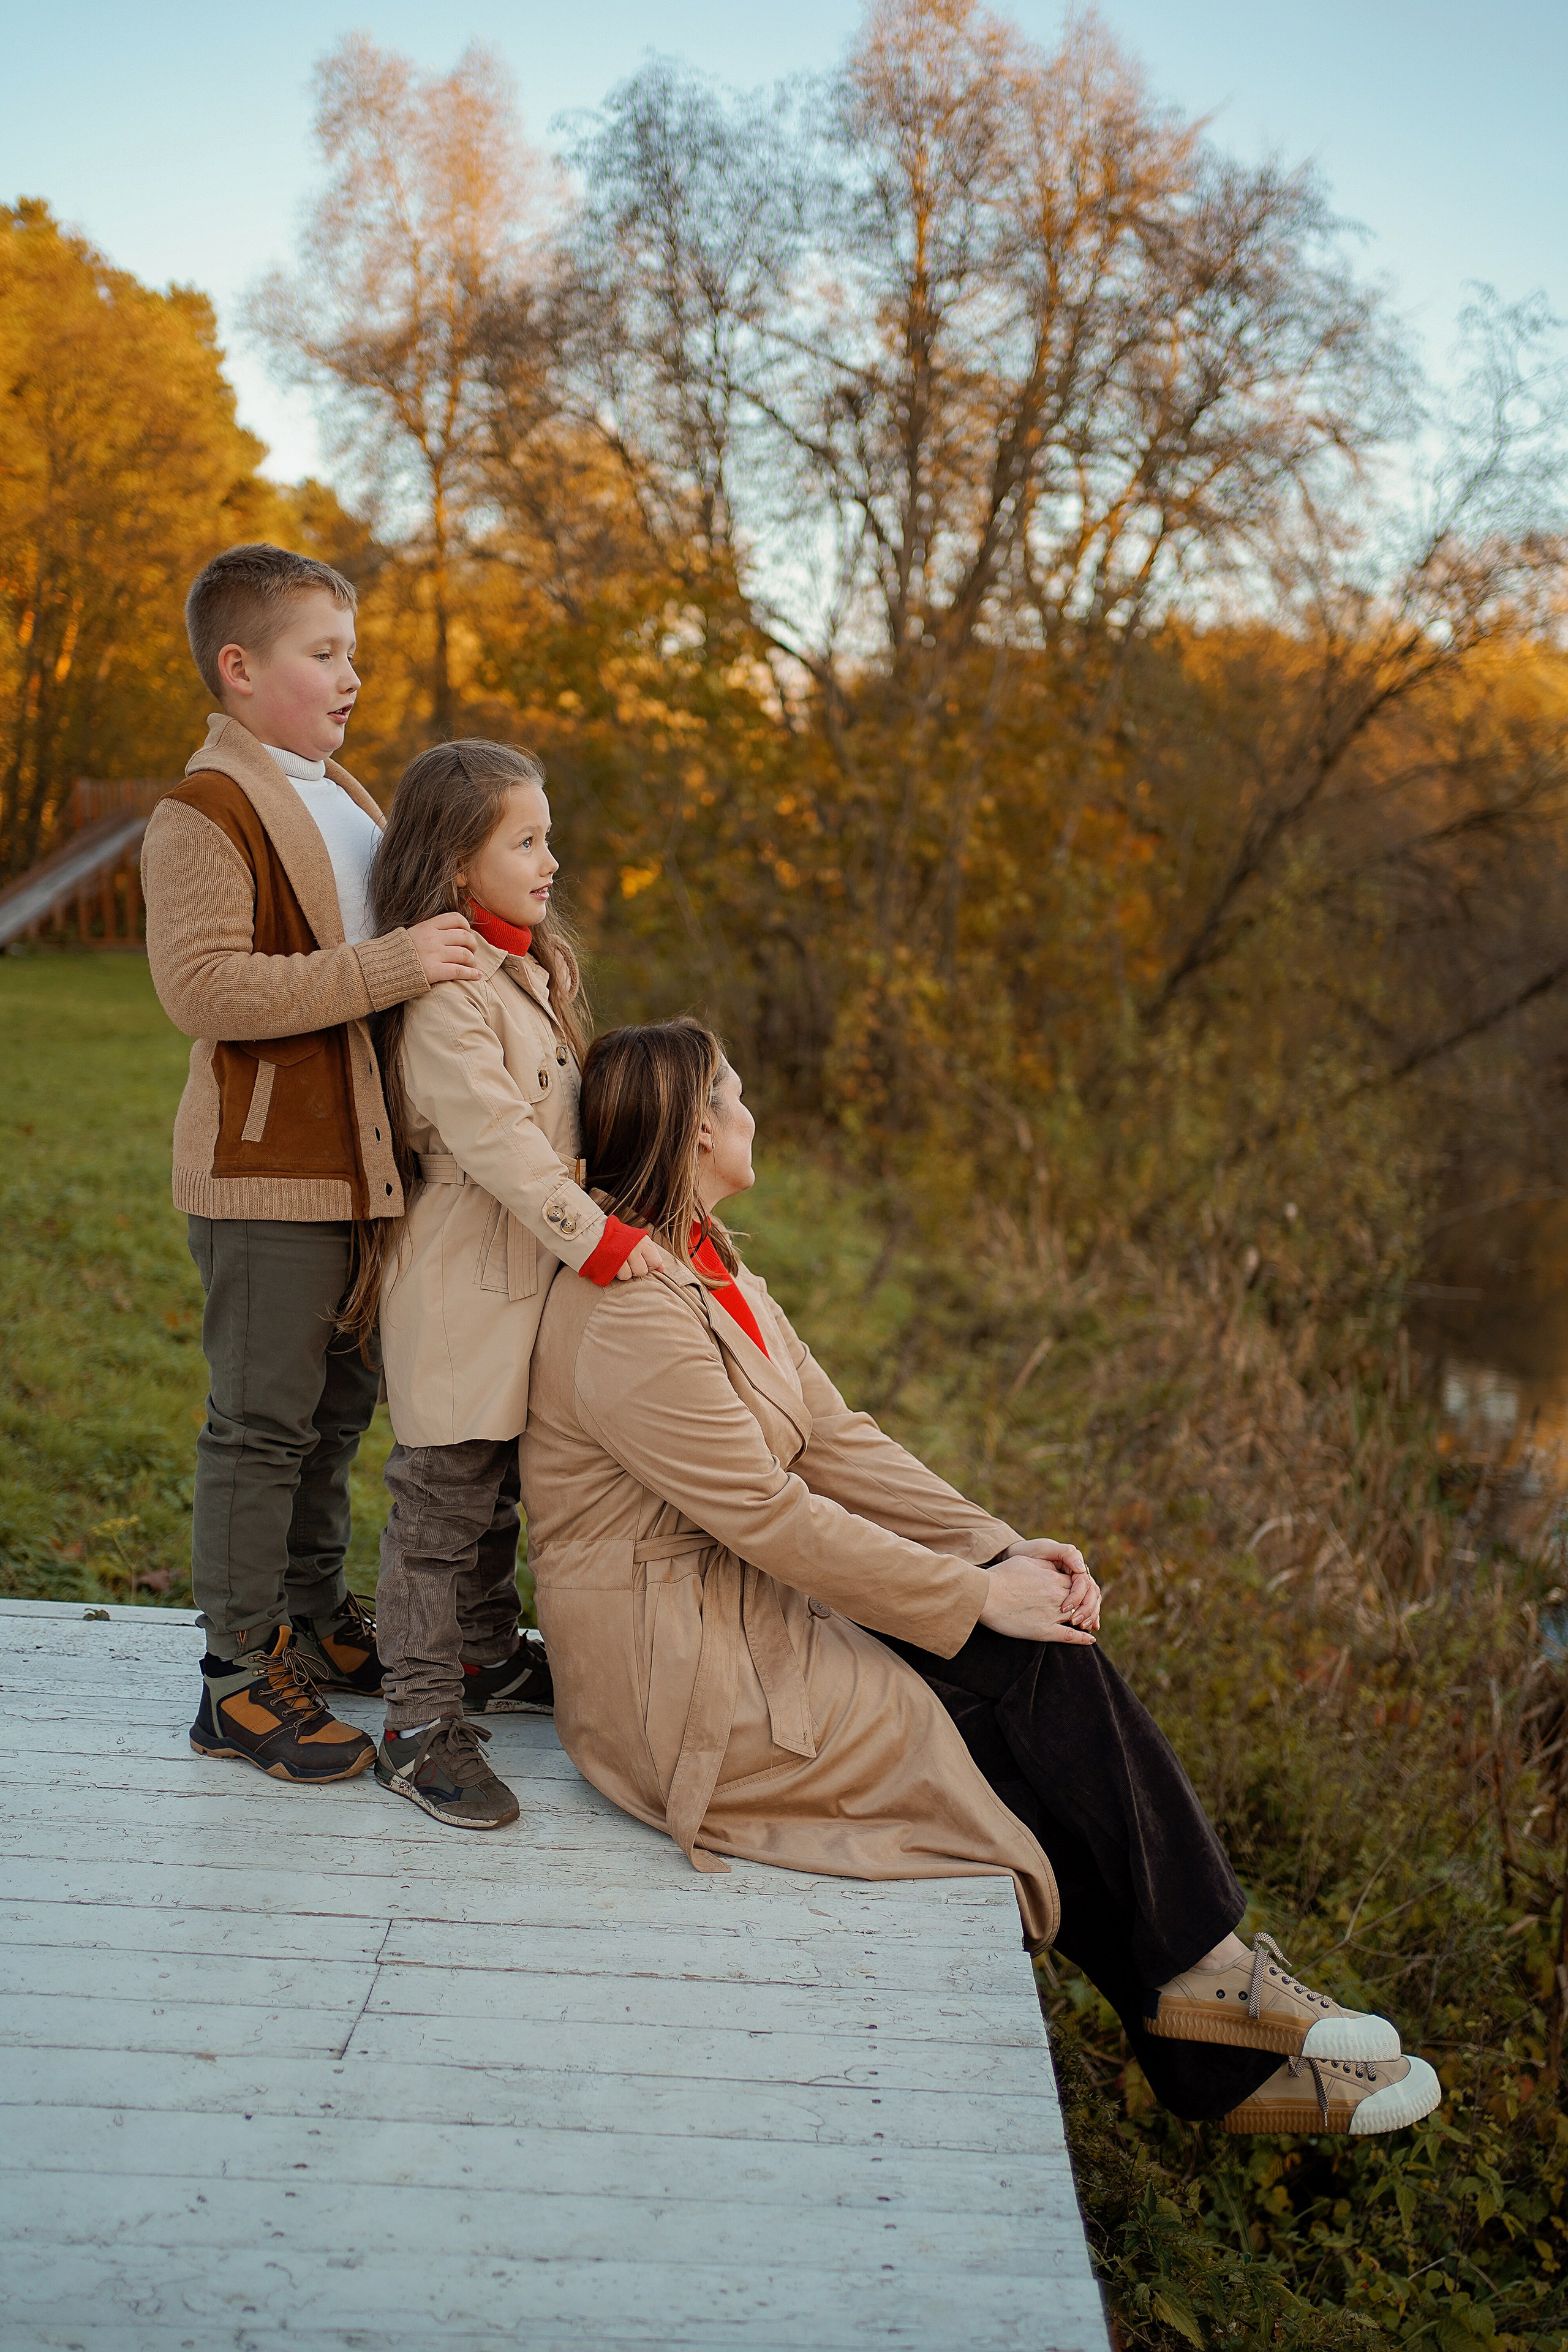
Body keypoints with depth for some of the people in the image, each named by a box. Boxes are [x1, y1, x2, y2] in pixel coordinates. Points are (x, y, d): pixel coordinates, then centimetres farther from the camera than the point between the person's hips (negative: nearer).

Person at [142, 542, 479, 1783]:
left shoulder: (345, 797, 18)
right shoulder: (207, 812, -13)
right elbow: (201, 986, -26)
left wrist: (465, 931, 15)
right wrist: (389, 966, -28)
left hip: (360, 1159, 9)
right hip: (267, 1171, -9)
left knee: (339, 1403, 17)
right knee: (265, 1417, -3)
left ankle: (315, 1618, 32)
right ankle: (243, 1677, 8)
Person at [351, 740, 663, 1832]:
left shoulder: (530, 966, 13)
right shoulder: (441, 986, -19)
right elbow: (491, 1135, -25)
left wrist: (609, 1218, 14)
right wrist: (596, 1239, -24)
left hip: (529, 1267, 9)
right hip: (460, 1283, -9)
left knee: (499, 1485, 20)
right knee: (443, 1503, -4)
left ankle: (489, 1658, 34)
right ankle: (422, 1720, 4)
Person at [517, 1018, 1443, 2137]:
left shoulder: (717, 1274, 11)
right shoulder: (626, 1317, -21)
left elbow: (840, 1444, 6)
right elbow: (773, 1518, -23)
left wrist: (1004, 1552, -5)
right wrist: (978, 1597, -18)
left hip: (757, 1606, 9)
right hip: (674, 1675, -9)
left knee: (1051, 1655, -9)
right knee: (1034, 1694, -11)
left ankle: (1205, 2002, -6)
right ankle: (1215, 2056, 3)